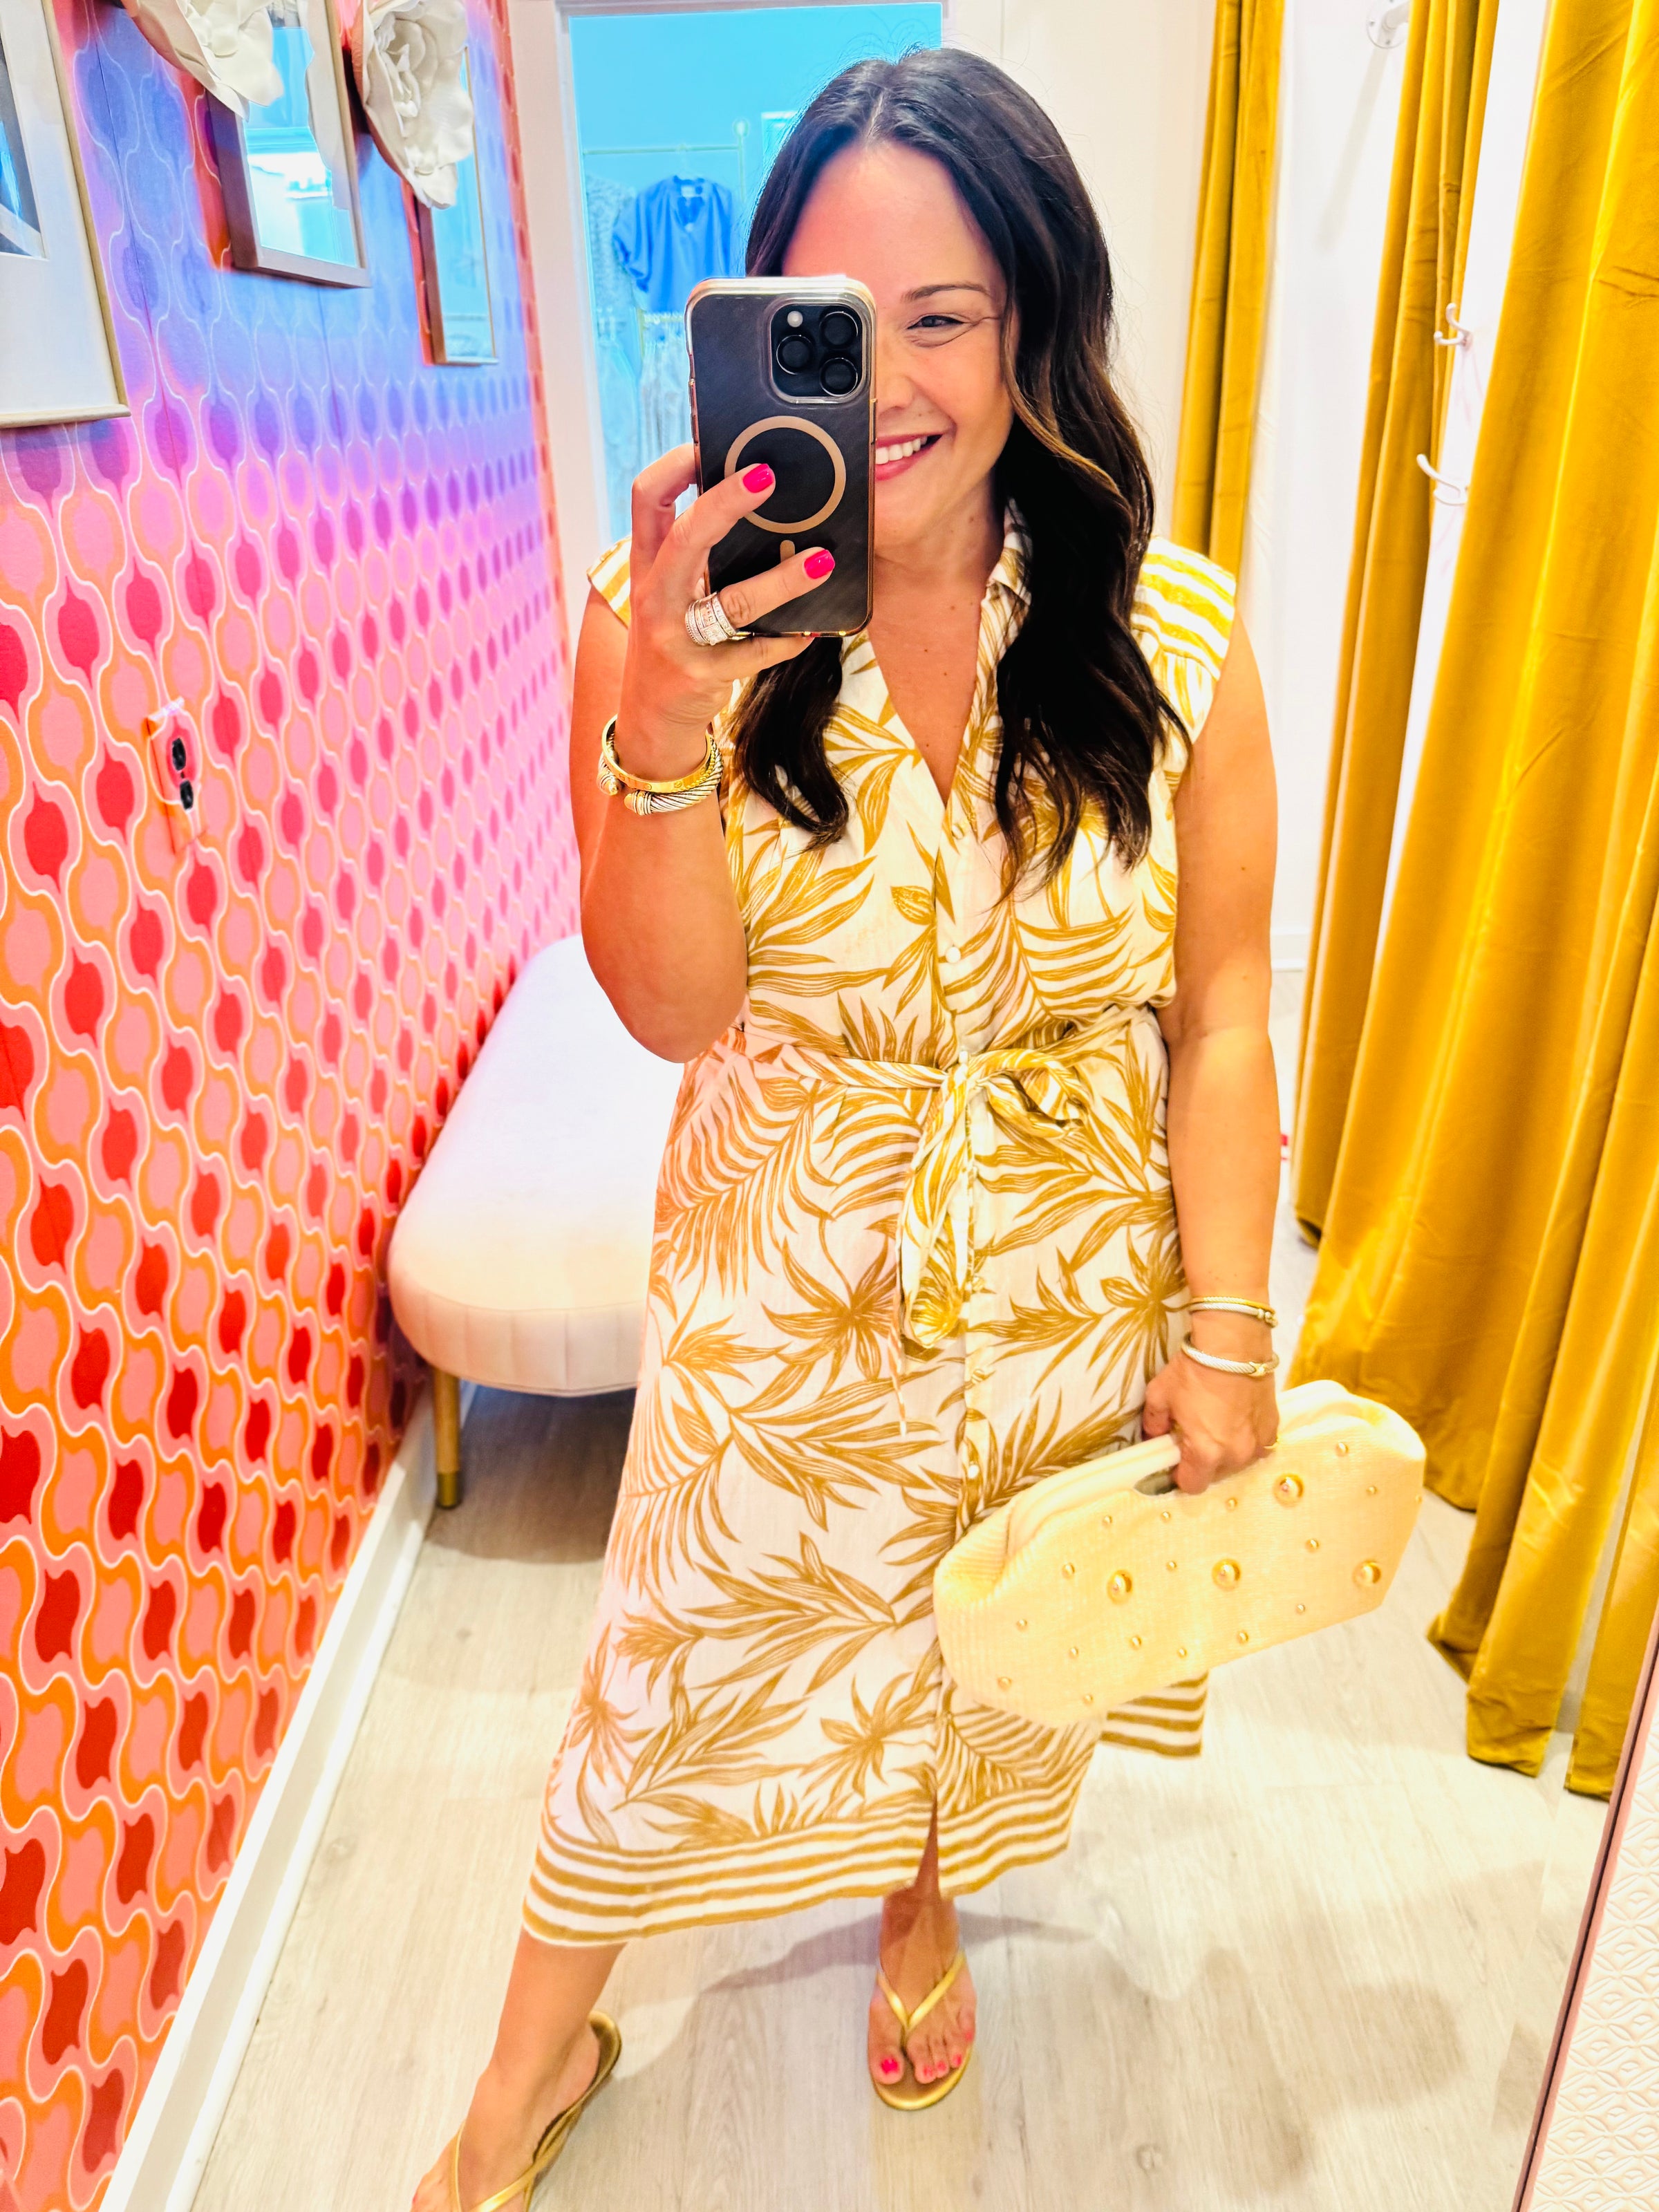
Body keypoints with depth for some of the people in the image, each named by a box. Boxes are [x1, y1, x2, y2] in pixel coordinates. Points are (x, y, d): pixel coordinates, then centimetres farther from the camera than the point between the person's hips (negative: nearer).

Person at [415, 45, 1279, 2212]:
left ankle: (926, 1908, 61)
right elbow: (672, 1007, -17)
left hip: (1068, 1297, 1)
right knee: (683, 1666, 17)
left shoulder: (1177, 638, -13)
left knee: (994, 1631, 25)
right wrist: (666, 736, -34)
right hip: (781, 1295, 0)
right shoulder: (678, 619, -14)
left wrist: (1224, 1329, -5)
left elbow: (1217, 1017, -7)